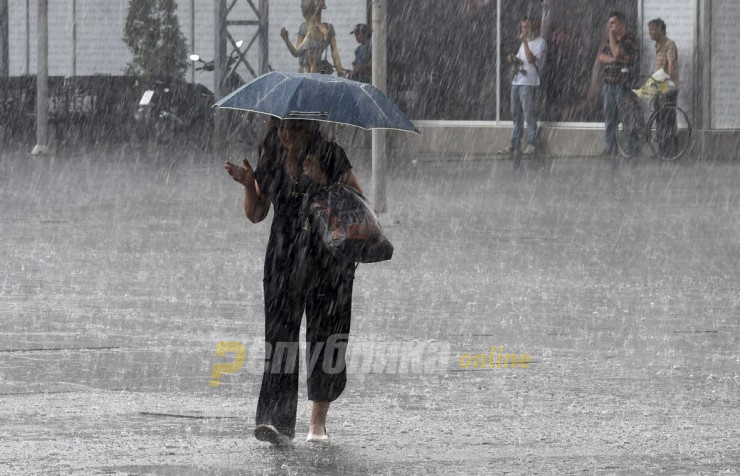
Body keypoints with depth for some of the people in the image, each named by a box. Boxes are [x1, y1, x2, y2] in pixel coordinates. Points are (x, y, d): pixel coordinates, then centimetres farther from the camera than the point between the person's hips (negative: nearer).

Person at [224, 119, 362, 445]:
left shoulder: (330, 157, -4)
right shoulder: (271, 162, 5)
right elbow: (255, 215, 11)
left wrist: (323, 182, -20)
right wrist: (249, 185, -7)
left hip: (330, 257, -2)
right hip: (285, 258, 2)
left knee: (325, 338, 1)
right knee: (280, 334, -13)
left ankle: (318, 422, 13)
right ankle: (278, 421, -22)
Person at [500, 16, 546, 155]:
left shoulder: (539, 42, -4)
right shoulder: (524, 43, 23)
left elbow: (531, 59, -17)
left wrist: (524, 41, -16)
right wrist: (512, 59, 4)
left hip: (529, 83, -8)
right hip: (516, 81, 8)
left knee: (529, 114, -9)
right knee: (516, 114, 7)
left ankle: (531, 145, -6)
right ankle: (514, 144, 10)